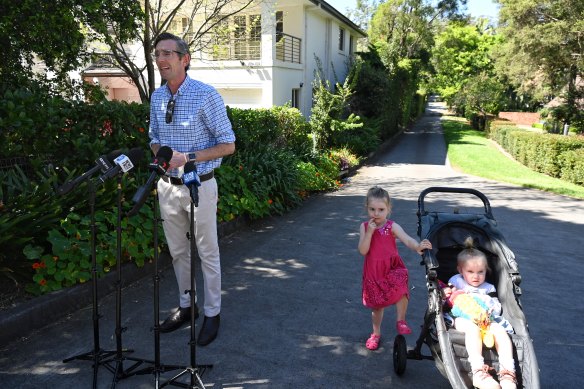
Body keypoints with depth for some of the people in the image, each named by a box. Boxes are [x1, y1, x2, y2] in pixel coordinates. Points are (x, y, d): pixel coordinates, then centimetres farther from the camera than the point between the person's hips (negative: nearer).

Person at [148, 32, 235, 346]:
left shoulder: (206, 95, -14)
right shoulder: (157, 98, 5)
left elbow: (228, 145, -13)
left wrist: (188, 157, -23)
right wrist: (160, 154, -6)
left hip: (199, 186, -6)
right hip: (167, 185, 6)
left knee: (207, 253, 7)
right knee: (178, 251, 17)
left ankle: (212, 314, 22)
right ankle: (185, 306, 35)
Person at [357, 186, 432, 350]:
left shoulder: (392, 226, -10)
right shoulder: (364, 227, -4)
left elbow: (407, 239, -26)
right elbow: (363, 250, -12)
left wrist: (417, 246, -47)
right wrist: (369, 232, -22)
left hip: (392, 268, -2)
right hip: (373, 271, 2)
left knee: (401, 291, -30)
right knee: (377, 305, 15)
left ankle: (400, 321, -3)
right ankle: (376, 333, 39)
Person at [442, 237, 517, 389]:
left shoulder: (488, 288, 28)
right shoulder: (456, 281, 22)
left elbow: (497, 307, 16)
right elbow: (447, 302, 16)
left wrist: (491, 310, -8)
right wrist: (445, 295, -8)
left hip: (487, 320, 3)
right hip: (463, 319, -3)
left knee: (500, 330, -31)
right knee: (473, 329, -39)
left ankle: (507, 373, -38)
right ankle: (478, 371, -51)